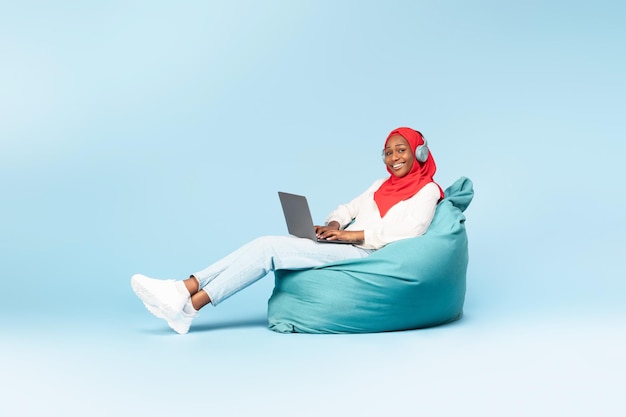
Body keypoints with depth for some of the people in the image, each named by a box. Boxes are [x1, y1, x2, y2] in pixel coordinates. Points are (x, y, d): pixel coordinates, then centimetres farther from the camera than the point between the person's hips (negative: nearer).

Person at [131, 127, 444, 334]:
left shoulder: (427, 189, 3)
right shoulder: (381, 185, 26)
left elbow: (411, 230, -13)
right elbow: (347, 209, 22)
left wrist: (353, 234, -17)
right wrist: (334, 225, -3)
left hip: (364, 254, -7)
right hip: (342, 245, 7)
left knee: (271, 248, -22)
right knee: (267, 244, -17)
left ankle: (190, 307, -25)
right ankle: (185, 288, -26)